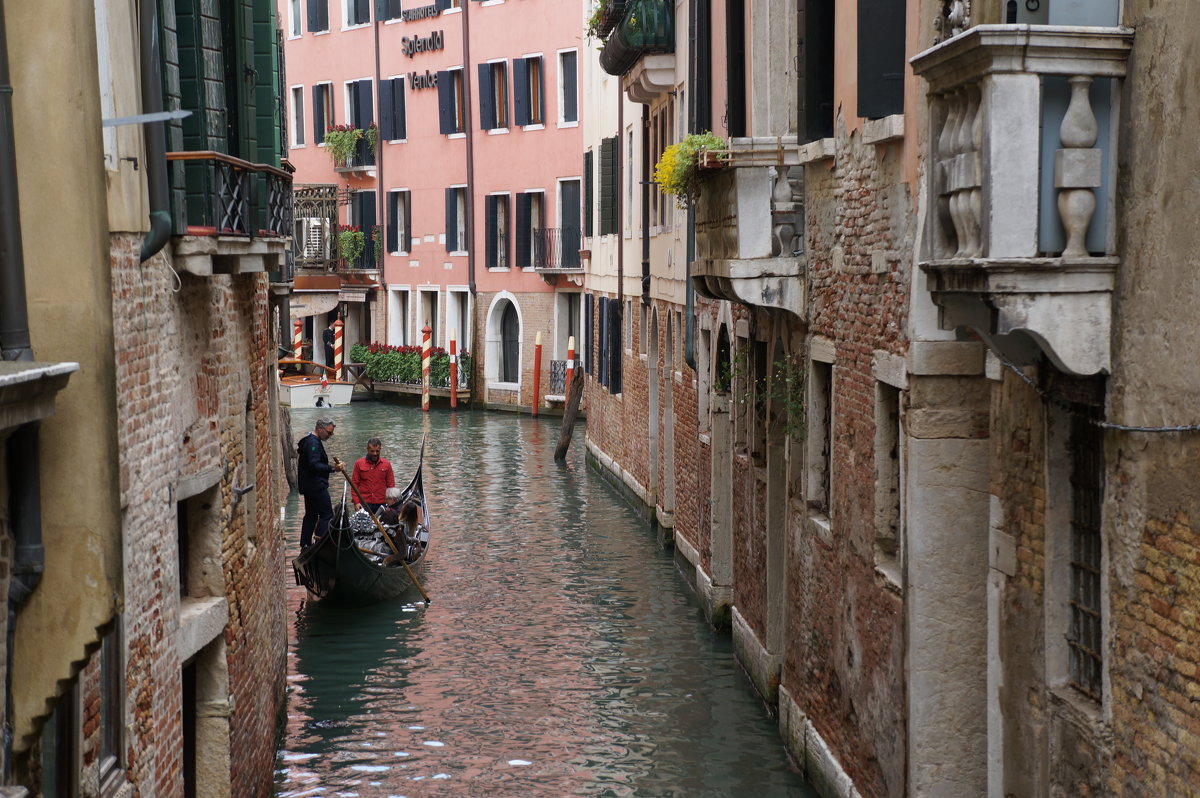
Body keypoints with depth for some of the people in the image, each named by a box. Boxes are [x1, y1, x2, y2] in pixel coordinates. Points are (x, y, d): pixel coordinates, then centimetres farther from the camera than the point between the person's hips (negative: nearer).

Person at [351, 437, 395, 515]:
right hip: (364, 503, -1)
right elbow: (354, 484, 4)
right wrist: (356, 502, -5)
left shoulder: (386, 464, 6)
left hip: (381, 504, 1)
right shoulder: (359, 464, 3)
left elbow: (391, 485, 8)